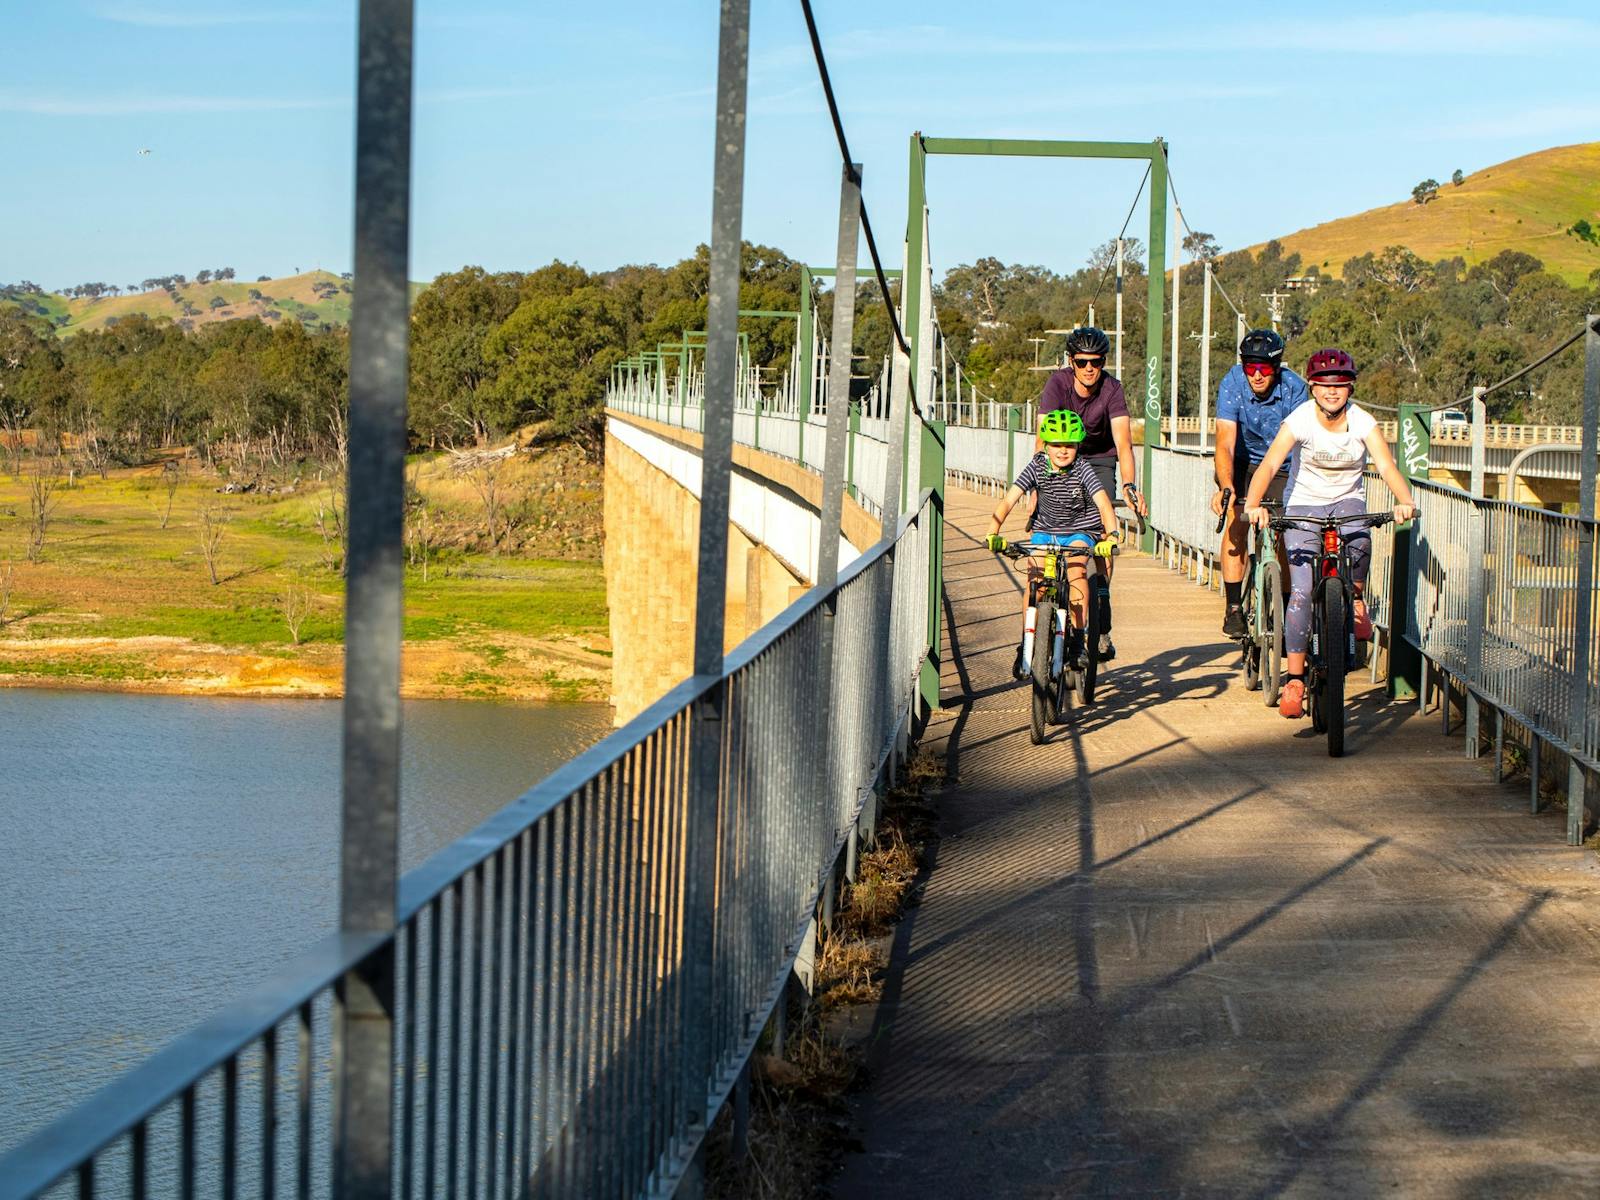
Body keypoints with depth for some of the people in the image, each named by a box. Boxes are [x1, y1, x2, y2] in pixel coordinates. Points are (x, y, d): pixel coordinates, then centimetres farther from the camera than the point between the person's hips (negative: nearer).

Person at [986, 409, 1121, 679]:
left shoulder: (1083, 470, -20)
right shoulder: (1037, 467, -17)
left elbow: (1103, 502, -32)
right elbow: (1008, 500, -25)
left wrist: (1112, 534, -49)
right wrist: (993, 533, -39)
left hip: (1081, 529, -2)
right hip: (1045, 529, 2)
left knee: (1075, 569, -28)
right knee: (1034, 578, -16)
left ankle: (1078, 638, -20)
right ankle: (1026, 644, -3)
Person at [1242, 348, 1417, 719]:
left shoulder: (1363, 423, -12)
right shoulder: (1300, 420, -17)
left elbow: (1387, 466, -23)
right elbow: (1268, 465, -27)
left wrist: (1404, 501, -43)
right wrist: (1253, 505, -44)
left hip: (1347, 502, 1)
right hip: (1304, 504, -1)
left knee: (1359, 541, -36)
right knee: (1301, 590, -15)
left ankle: (1356, 600, -5)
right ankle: (1294, 680, -8)